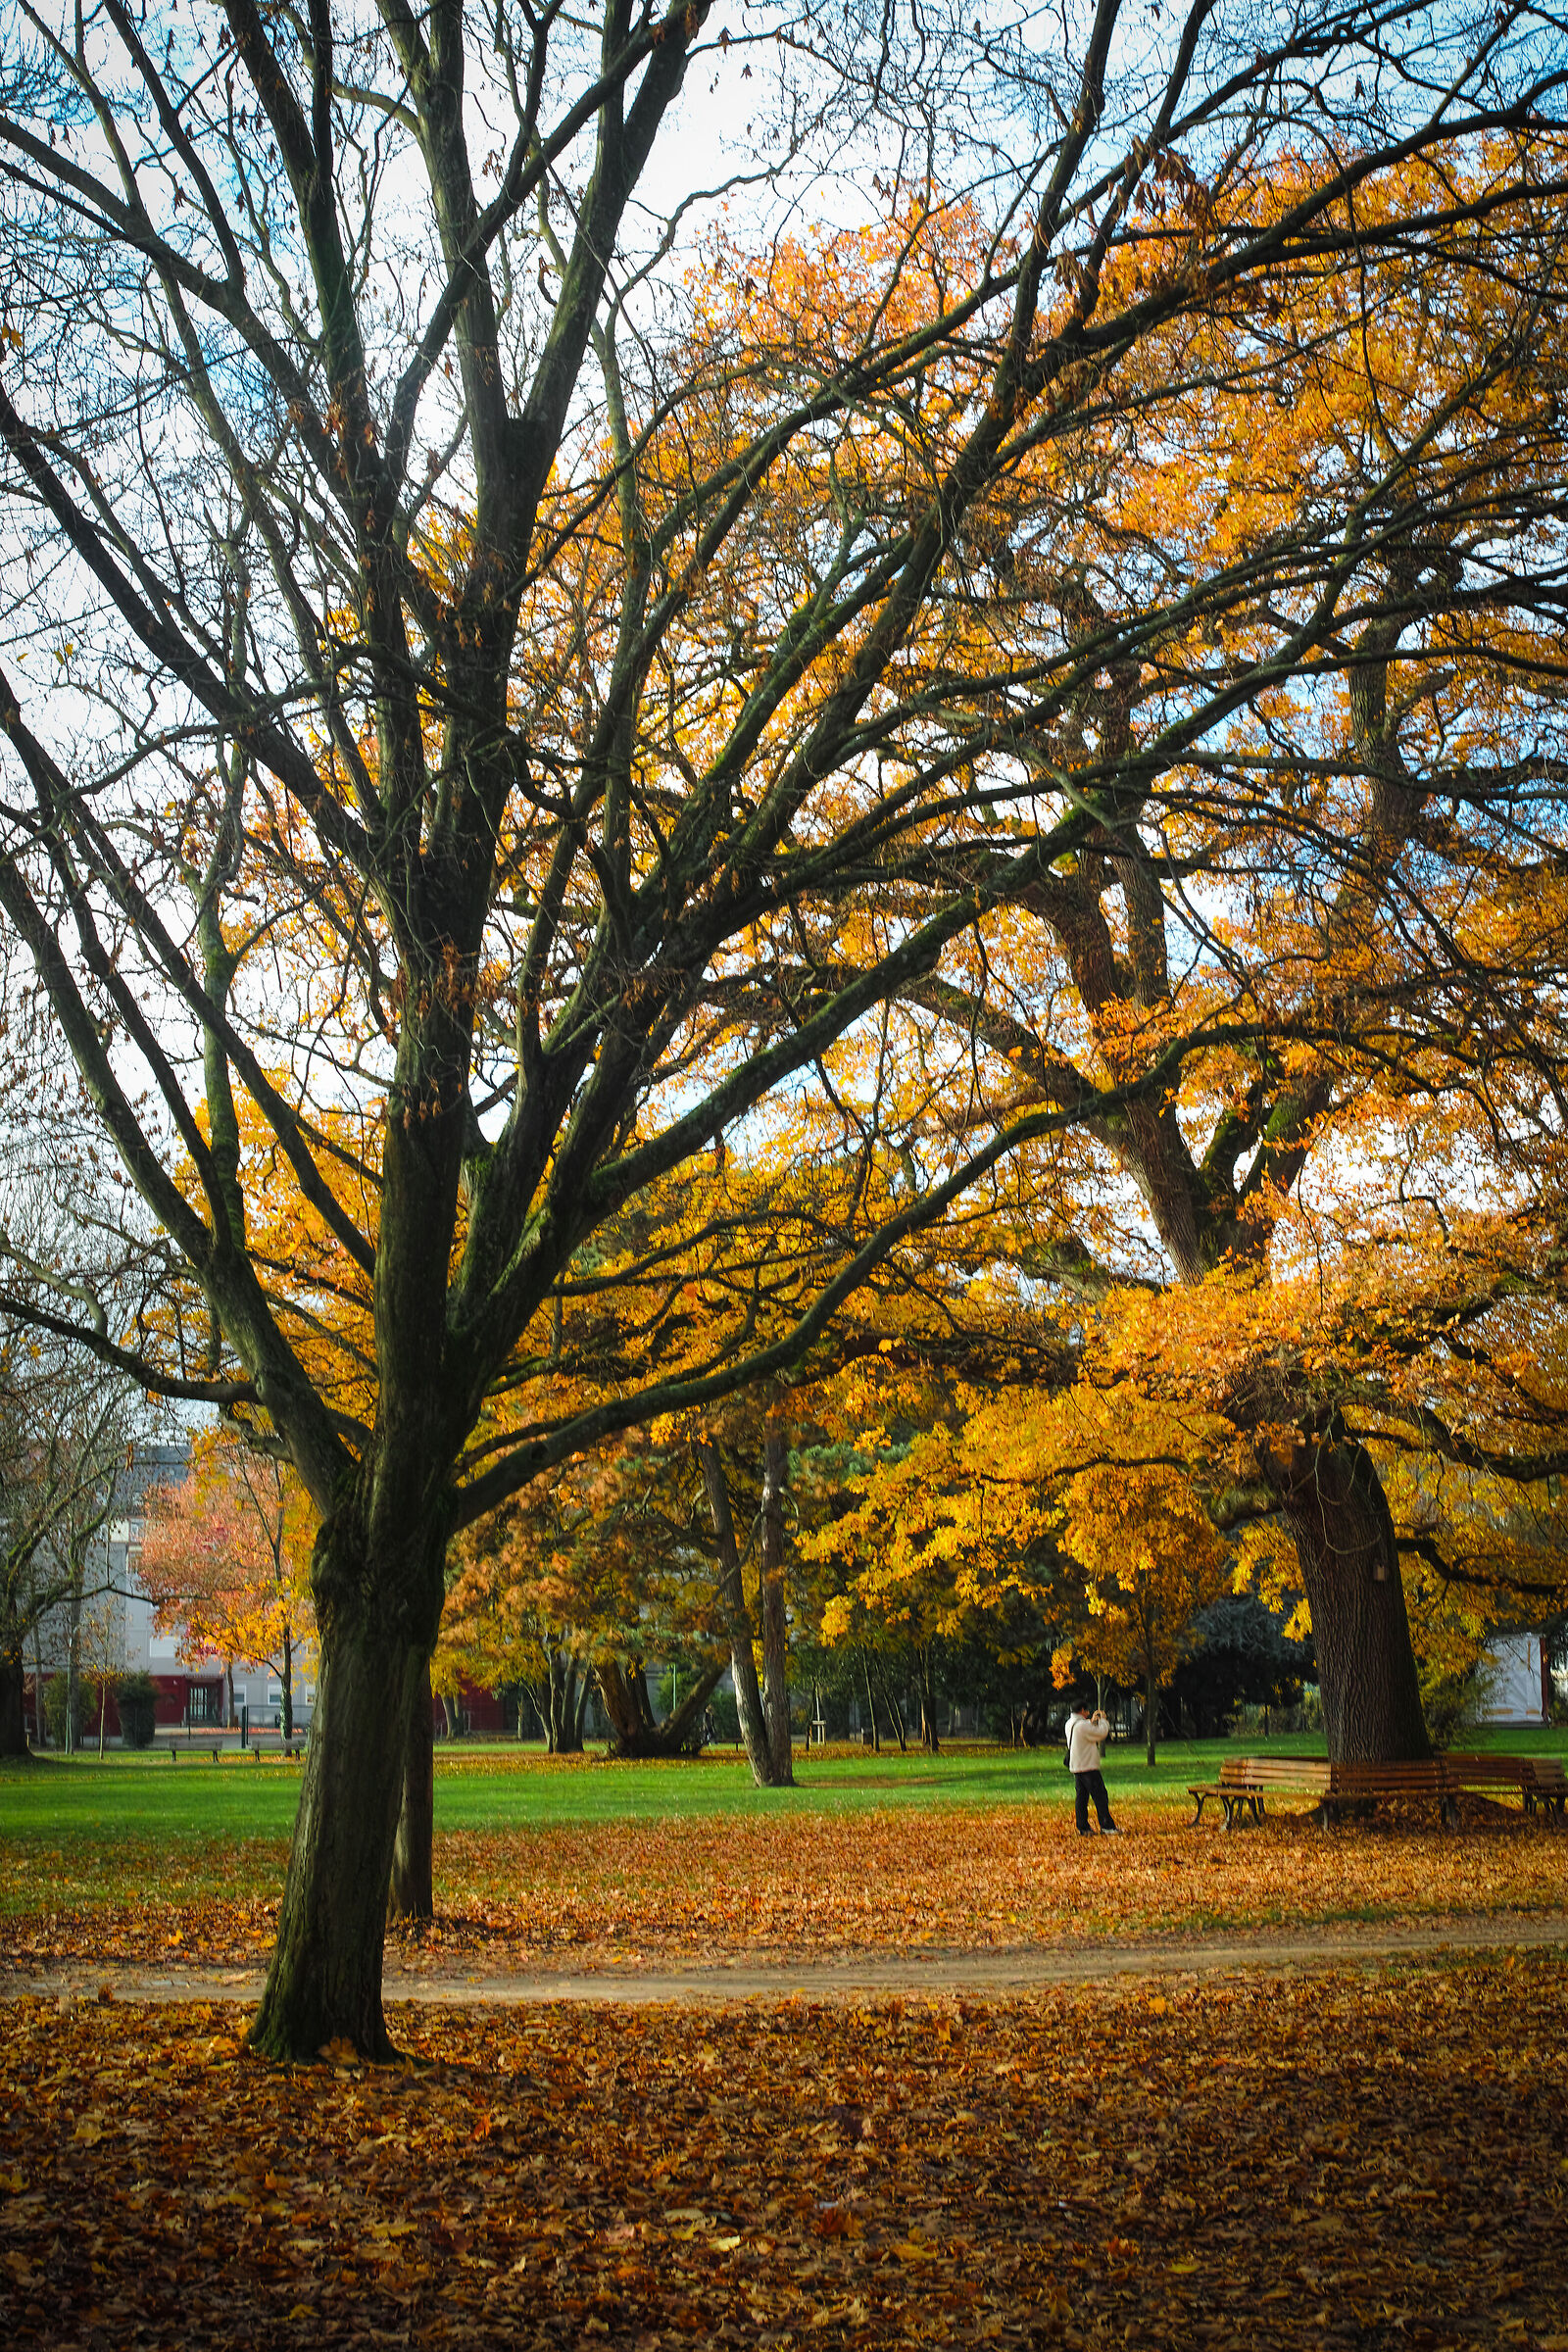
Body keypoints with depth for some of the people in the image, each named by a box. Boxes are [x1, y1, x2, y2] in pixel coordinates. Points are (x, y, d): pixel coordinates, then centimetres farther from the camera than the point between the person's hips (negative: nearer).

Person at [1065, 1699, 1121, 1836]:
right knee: (1100, 1796, -4)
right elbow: (1102, 1733, -15)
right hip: (1088, 1767, -9)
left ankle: (1082, 1828, 10)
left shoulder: (1070, 1724, 10)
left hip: (1075, 1767, 9)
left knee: (1081, 1797, 10)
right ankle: (1107, 1827, -4)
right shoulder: (1082, 1725, -19)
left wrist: (1093, 1720, 20)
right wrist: (1103, 1719, 0)